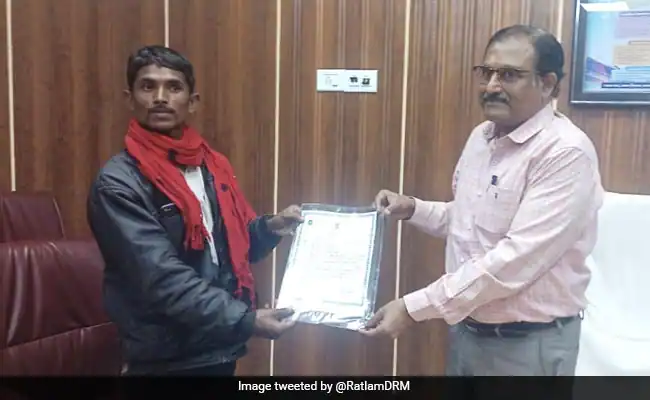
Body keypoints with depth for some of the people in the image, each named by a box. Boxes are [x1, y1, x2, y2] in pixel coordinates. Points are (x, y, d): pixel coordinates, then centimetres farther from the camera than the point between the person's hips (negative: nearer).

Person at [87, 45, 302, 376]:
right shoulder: (118, 183, -14)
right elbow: (162, 277, -22)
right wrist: (244, 319, -27)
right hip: (166, 356, -6)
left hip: (221, 347, 6)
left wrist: (270, 228, -3)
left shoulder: (212, 166, 5)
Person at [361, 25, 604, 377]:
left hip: (528, 344, -6)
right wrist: (412, 209, 1)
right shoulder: (481, 137, 4)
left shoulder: (566, 153, -20)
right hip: (467, 328, 7)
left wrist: (415, 308, -27)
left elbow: (518, 259, -28)